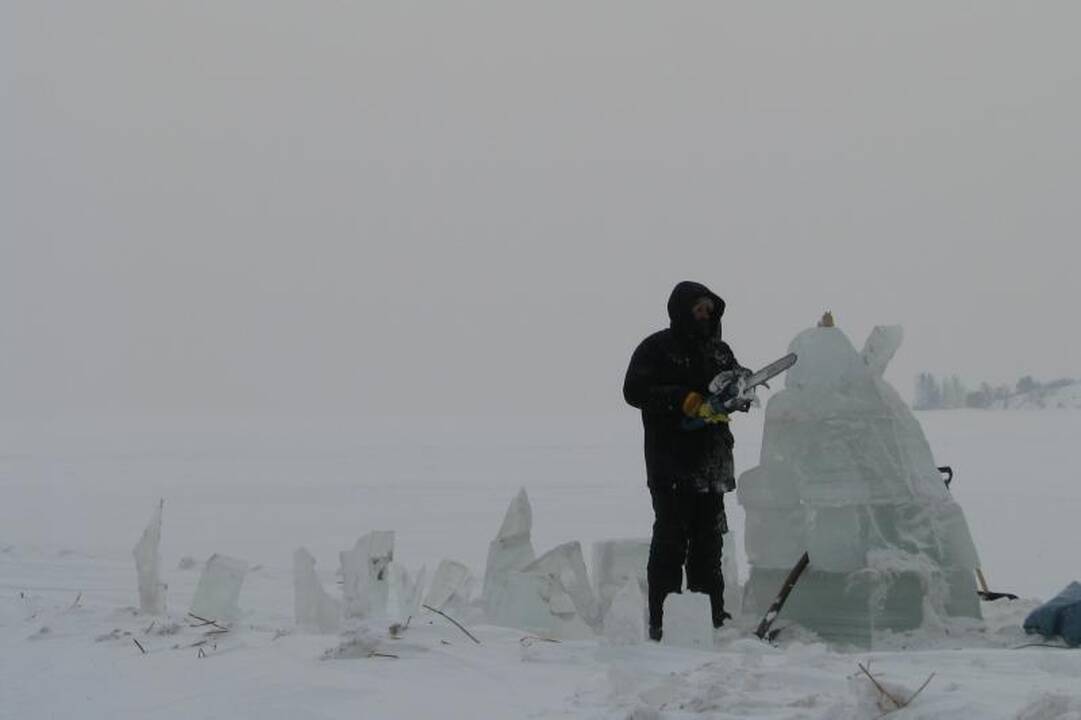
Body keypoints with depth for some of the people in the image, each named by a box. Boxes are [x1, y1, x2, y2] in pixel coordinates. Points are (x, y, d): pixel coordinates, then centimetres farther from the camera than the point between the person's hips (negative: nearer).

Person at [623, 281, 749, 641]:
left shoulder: (718, 350, 17)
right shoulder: (656, 349, -2)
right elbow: (635, 390, -13)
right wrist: (687, 401, -20)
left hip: (711, 463, 6)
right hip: (671, 462, -6)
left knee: (708, 542, 11)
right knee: (671, 541, -7)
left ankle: (712, 616, 17)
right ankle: (662, 621, -6)